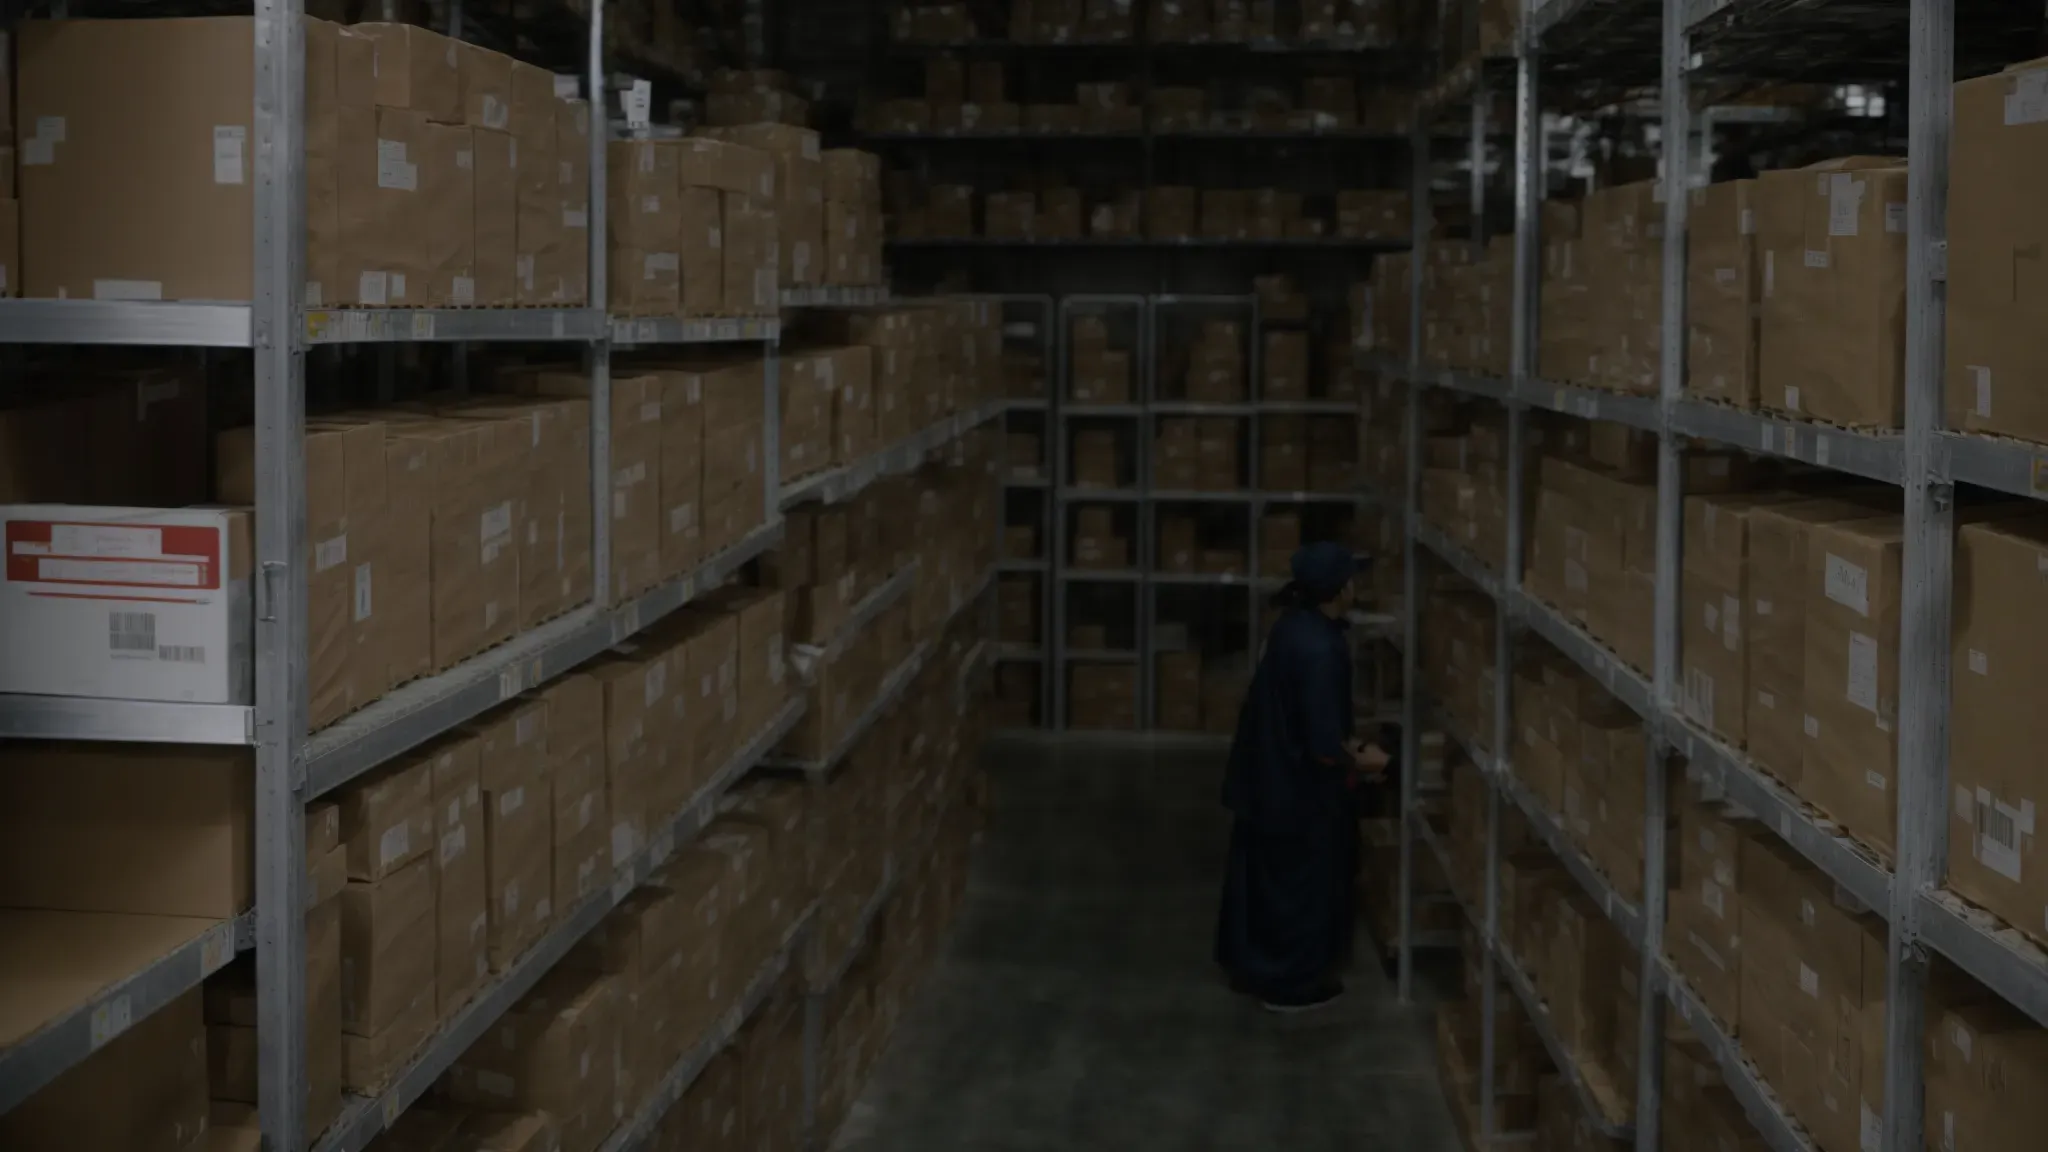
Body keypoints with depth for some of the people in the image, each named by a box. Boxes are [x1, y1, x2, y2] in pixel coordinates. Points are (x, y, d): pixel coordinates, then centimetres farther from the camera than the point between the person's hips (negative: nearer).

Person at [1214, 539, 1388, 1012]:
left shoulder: (1296, 626, -1)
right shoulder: (1320, 649, -29)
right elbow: (1324, 749, -27)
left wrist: (1347, 746, 12)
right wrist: (1362, 762, -9)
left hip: (1267, 776, 9)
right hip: (1298, 789, -9)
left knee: (1263, 877, 22)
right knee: (1302, 884, 9)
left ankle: (1249, 965, 37)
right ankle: (1290, 983, 24)